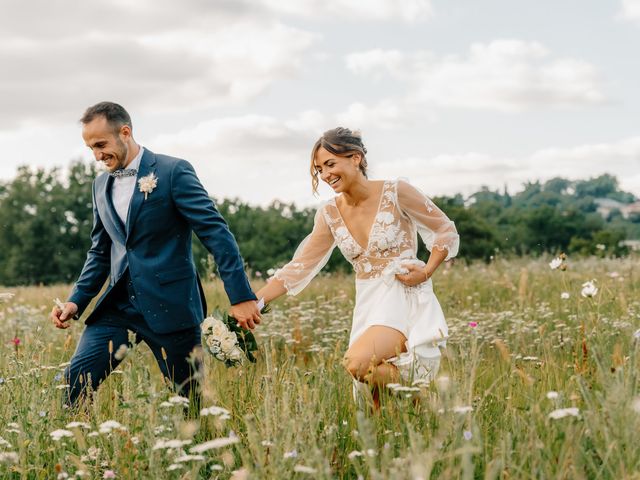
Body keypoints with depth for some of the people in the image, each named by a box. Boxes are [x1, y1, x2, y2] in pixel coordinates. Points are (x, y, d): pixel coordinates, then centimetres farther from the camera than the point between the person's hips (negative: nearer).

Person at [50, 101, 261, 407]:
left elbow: (216, 233, -11)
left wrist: (241, 297, -16)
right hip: (118, 304, 5)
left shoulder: (173, 172, -7)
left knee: (191, 395, 3)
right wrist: (76, 301, 7)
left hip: (170, 304, -5)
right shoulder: (101, 185, 13)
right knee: (77, 379, -9)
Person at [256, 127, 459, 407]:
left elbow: (446, 231, 2)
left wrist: (426, 272, -12)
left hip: (405, 300, -5)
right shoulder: (330, 214, 5)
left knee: (357, 363, -28)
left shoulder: (396, 193, -9)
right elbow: (297, 268, 5)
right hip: (368, 308, 6)